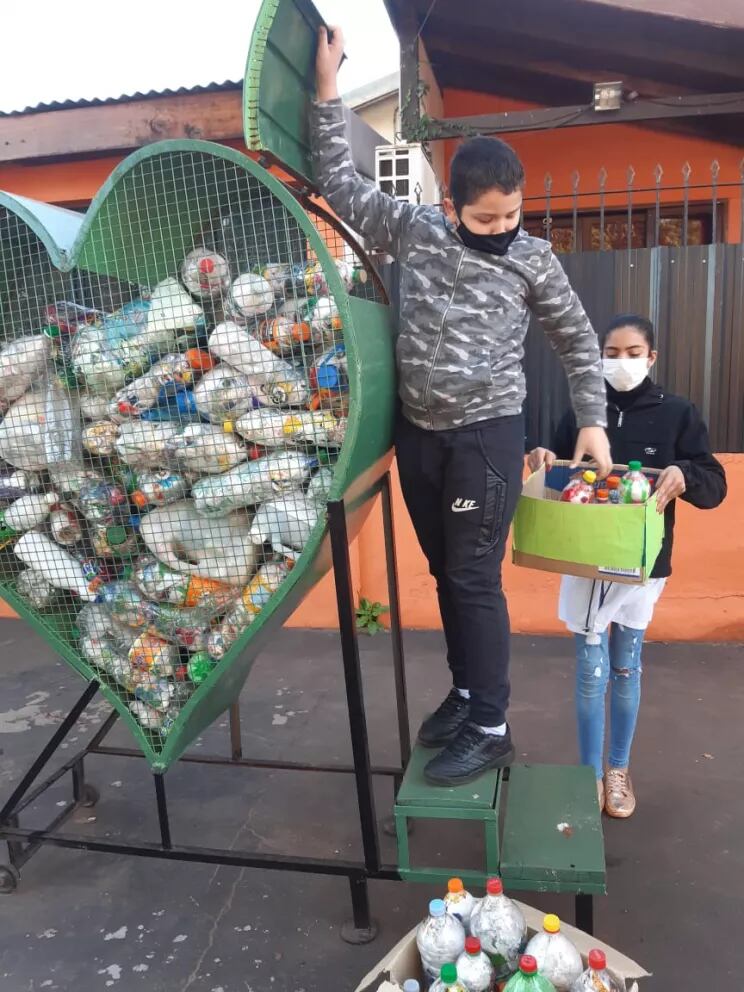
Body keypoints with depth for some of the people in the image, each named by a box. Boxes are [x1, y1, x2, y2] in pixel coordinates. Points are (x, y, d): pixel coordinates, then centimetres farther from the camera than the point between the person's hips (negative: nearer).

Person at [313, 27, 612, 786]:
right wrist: (327, 88, 5)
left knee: (475, 579, -3)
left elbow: (578, 341, 9)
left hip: (488, 435, -3)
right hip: (418, 433, 4)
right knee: (444, 573, 13)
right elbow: (338, 184, 9)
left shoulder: (534, 260, -1)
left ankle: (490, 729, 10)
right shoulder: (413, 230, 4)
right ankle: (465, 691, 31)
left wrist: (592, 422, 5)